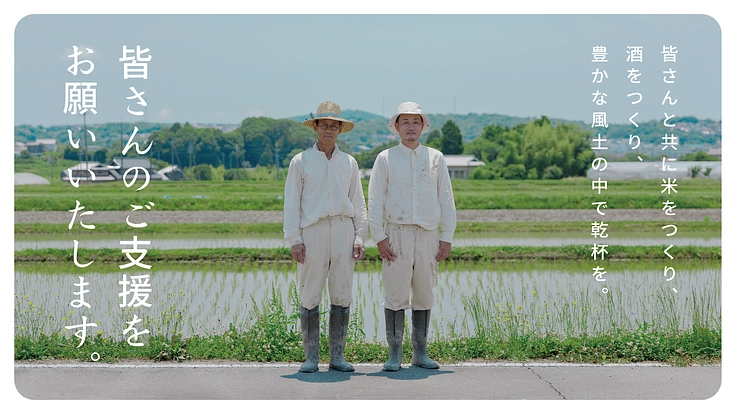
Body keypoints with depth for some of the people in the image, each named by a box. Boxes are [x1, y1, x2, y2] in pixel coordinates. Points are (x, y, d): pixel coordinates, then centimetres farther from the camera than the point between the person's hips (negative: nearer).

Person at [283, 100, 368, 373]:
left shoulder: (349, 163, 14)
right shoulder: (301, 161, 7)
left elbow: (358, 203, 14)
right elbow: (291, 203, 3)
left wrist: (360, 237, 4)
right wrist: (294, 240, -5)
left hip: (344, 230, 3)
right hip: (313, 231, -2)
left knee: (342, 296, 2)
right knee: (310, 297, -3)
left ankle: (337, 355, 8)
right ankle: (311, 357, 2)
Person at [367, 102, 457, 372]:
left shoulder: (435, 158, 11)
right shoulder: (386, 159, 5)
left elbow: (446, 200, 11)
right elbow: (375, 200, 2)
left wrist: (447, 238, 4)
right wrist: (379, 237, -7)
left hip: (428, 235, 2)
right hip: (397, 233, -2)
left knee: (424, 296, 5)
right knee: (396, 295, -5)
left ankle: (420, 352, 12)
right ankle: (394, 354, 0)